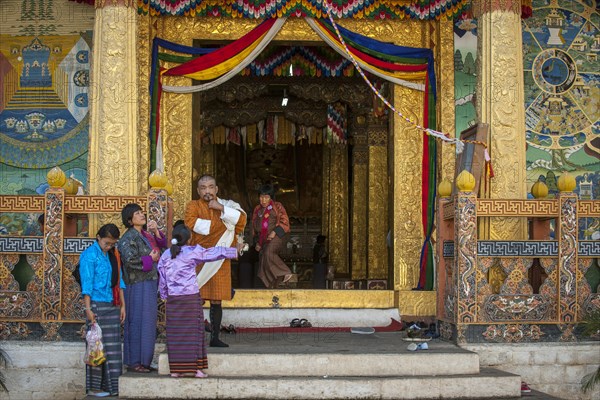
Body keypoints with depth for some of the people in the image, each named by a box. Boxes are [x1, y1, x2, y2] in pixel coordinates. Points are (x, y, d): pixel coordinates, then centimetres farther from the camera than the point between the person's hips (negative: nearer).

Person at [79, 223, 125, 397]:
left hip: (113, 306, 7)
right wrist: (88, 309, -17)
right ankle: (93, 387, 4)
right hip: (97, 305, -7)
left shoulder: (113, 255, 13)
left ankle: (111, 385, 13)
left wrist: (122, 305, 11)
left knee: (113, 345, 7)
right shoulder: (90, 255, -7)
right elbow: (86, 284, -12)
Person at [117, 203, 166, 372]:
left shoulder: (146, 235, 14)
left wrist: (156, 231, -3)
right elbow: (130, 260, -23)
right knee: (138, 322, -5)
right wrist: (149, 259, -12)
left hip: (150, 283, 9)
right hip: (138, 285, -9)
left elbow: (163, 245, 11)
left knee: (148, 323, 11)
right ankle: (134, 362, 2)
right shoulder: (129, 237, -12)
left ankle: (143, 360, 18)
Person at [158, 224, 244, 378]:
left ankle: (175, 369, 8)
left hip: (173, 298, 3)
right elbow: (214, 253, 4)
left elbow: (162, 280, 10)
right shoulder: (193, 252, -5)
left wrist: (164, 296, 22)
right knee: (193, 331, 2)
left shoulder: (165, 256, 5)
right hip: (191, 297, -3)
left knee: (175, 333, 5)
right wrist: (234, 251, 15)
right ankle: (196, 368, 4)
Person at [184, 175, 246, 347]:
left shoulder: (225, 205, 14)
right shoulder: (193, 206, 5)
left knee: (216, 301, 4)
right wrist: (219, 226, -11)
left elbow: (242, 219, -1)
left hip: (219, 260, 2)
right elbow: (191, 222, -16)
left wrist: (221, 209, -10)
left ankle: (215, 338, 12)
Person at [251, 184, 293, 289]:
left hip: (277, 236, -6)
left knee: (268, 253, -31)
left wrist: (275, 232, -19)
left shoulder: (277, 206, 2)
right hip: (264, 239, 6)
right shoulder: (257, 209, 18)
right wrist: (257, 242, 16)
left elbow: (284, 221, -6)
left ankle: (285, 273, -29)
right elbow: (254, 227, 25)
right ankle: (270, 287, 2)